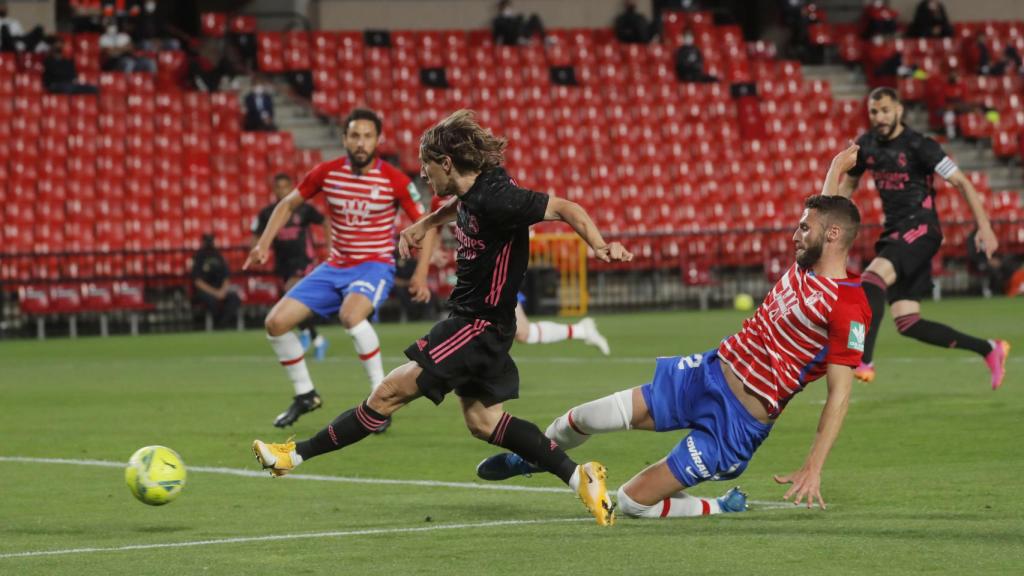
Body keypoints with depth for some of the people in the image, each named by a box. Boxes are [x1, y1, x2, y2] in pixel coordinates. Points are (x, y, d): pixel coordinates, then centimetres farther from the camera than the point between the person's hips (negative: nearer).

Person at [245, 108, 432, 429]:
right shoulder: (327, 173, -4)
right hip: (335, 267, 5)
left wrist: (421, 274, -15)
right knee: (276, 323, -4)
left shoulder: (395, 181, -12)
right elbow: (288, 205, 11)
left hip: (375, 266, -5)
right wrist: (264, 243, -1)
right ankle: (305, 396, 17)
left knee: (350, 314, -38)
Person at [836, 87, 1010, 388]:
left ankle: (863, 361, -41)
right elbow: (848, 185, 25)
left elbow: (961, 183, -10)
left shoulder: (919, 146, -10)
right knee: (908, 324, 2)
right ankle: (988, 349, 16)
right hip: (893, 233, 7)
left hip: (919, 229, -7)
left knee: (873, 276, -34)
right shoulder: (866, 146, 8)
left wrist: (984, 227, -17)